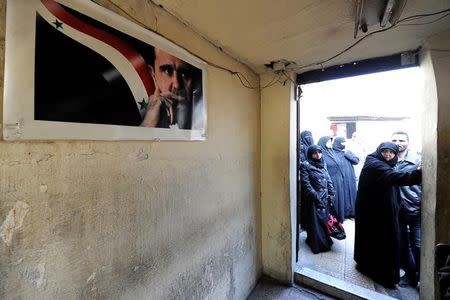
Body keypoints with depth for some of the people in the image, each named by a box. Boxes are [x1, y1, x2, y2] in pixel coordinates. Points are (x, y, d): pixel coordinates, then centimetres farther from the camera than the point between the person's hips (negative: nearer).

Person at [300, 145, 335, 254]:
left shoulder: (323, 164, 10)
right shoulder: (305, 165, -10)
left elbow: (328, 180, 12)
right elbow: (306, 183, -15)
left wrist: (331, 194, 3)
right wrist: (315, 196, -17)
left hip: (325, 197, 6)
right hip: (314, 199, -6)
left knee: (324, 219, 15)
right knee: (315, 221, 3)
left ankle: (325, 241, 33)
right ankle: (318, 244, 17)